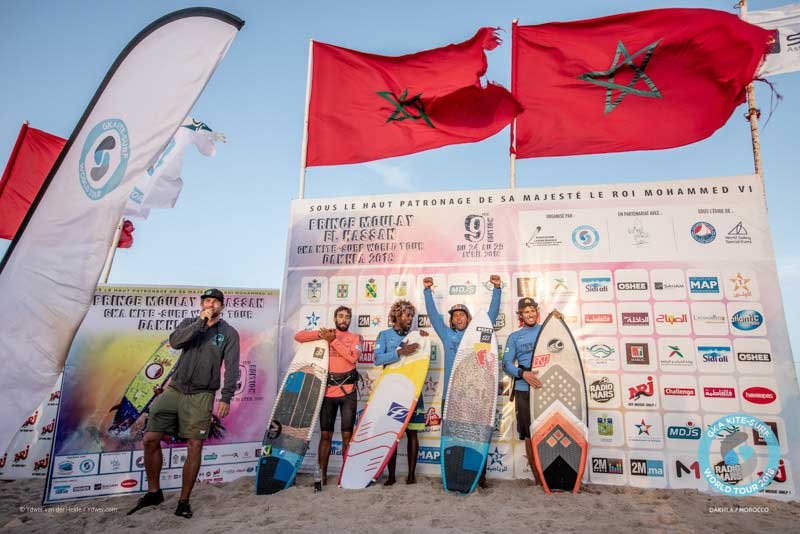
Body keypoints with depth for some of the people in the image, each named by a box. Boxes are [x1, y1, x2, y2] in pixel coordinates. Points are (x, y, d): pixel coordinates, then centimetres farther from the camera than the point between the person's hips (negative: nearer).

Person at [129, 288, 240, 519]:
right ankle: (153, 492, 24)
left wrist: (226, 397, -13)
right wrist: (200, 322, -17)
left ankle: (184, 501, 14)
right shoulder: (189, 323, 9)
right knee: (150, 439, 2)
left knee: (195, 447, -3)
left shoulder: (229, 333, 0)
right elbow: (174, 342, -11)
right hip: (175, 389, 3)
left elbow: (231, 367, -5)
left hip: (201, 396, -3)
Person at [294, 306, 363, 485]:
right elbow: (298, 336, -1)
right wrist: (319, 334, -16)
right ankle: (322, 474, 14)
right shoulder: (326, 333, 9)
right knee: (325, 434, 5)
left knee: (347, 434, 3)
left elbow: (353, 356, -12)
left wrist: (333, 340, -13)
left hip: (348, 391, 0)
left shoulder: (356, 338, 8)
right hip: (328, 391, 0)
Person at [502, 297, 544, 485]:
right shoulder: (514, 337, 11)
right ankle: (537, 476, 15)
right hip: (524, 390, 1)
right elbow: (506, 363, 4)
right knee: (529, 434, 4)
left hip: (547, 387, -1)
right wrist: (523, 374, -14)